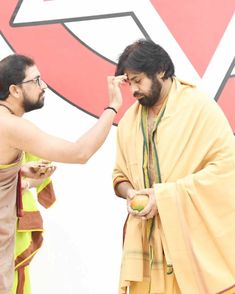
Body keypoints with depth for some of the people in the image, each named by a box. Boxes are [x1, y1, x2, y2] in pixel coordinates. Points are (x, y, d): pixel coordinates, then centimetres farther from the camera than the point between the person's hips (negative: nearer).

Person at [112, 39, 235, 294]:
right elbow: (120, 175, 18)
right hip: (147, 240, 4)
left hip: (195, 237, -4)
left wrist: (166, 195, -16)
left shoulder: (199, 106, -6)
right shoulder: (129, 121, 11)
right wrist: (131, 193, -7)